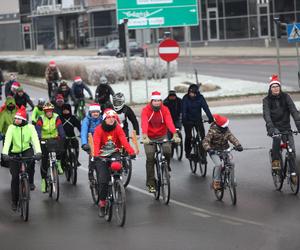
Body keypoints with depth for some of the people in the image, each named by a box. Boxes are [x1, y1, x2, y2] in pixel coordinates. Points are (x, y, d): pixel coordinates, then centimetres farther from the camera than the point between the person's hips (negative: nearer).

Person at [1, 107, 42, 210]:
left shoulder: (30, 127, -10)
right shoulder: (11, 128, -11)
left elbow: (35, 139, -22)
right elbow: (7, 140, -22)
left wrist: (38, 152, -39)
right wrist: (5, 153, -38)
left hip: (26, 151, 0)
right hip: (14, 153, 0)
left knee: (31, 160, -36)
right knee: (15, 177, -3)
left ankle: (30, 182, -13)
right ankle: (14, 201, 10)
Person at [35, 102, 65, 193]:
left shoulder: (56, 118, -10)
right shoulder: (41, 118, -11)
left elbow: (60, 128, -21)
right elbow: (38, 129, -23)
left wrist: (62, 137, -36)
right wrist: (38, 138, -40)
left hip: (55, 139, 0)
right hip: (44, 140, 0)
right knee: (44, 161, -2)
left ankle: (58, 164, -6)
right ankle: (43, 180, 9)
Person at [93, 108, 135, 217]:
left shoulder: (118, 128, -4)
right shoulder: (99, 129, -10)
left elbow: (124, 141, -18)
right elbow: (96, 144, -23)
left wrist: (131, 152, -34)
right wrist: (96, 155, -42)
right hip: (102, 157, -2)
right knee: (103, 180, -12)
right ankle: (102, 204, 0)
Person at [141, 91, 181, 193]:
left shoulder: (165, 110, -11)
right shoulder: (146, 110, -17)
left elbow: (169, 122, -24)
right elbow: (144, 123, -31)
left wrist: (175, 134, -40)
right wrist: (145, 137, -47)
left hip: (162, 136, 1)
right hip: (149, 137, -1)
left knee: (167, 151, -22)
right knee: (150, 158, -8)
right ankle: (150, 183, 2)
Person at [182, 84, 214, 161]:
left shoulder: (200, 98, -8)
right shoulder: (186, 98, -10)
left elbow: (205, 107, -16)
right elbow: (184, 109, -18)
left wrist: (210, 117, -28)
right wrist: (184, 119, -33)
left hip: (198, 120, 1)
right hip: (188, 120, -1)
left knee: (203, 136, -11)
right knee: (188, 136, -4)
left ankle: (203, 154, -6)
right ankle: (187, 152, 18)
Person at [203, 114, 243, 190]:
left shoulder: (226, 130, -1)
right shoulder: (212, 131, -16)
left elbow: (232, 138, -9)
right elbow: (205, 141, -22)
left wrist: (238, 145, -27)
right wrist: (208, 149, -41)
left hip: (224, 150, 4)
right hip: (214, 151, -4)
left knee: (231, 164, -16)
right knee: (218, 164, -28)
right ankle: (216, 182, -13)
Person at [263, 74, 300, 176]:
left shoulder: (285, 97, -3)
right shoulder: (267, 100, -7)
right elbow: (266, 114, -21)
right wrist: (271, 128, -38)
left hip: (285, 126, 2)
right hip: (274, 127, -2)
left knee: (292, 149, -9)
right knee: (277, 136, -35)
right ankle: (275, 160, -21)